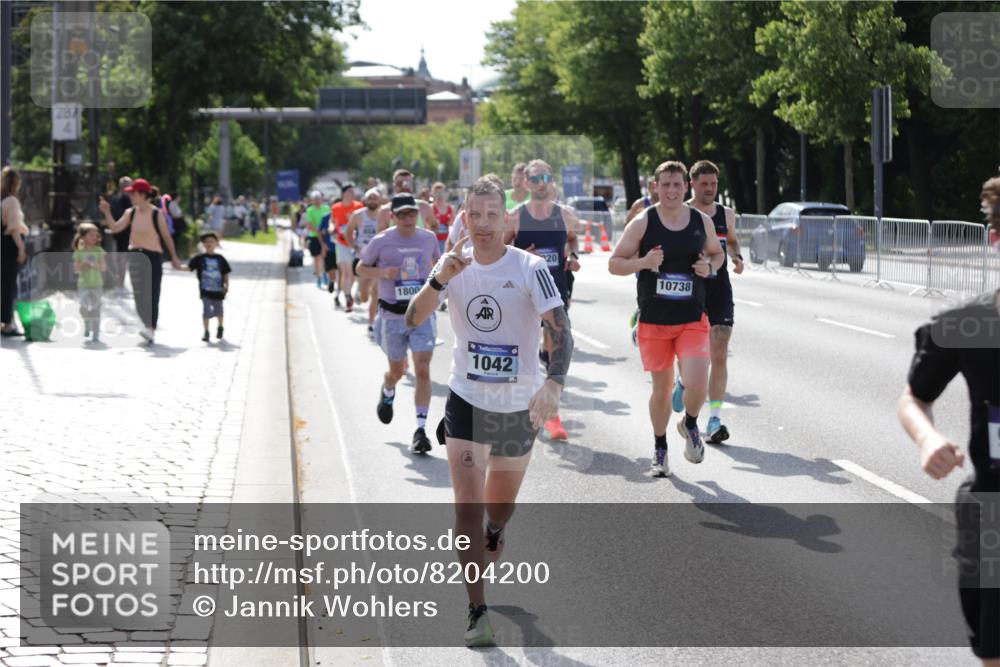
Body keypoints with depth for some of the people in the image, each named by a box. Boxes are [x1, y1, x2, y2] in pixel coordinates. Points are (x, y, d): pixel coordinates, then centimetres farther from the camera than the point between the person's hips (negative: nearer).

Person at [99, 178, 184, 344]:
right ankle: (148, 327, 18)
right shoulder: (131, 213, 4)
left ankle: (151, 329, -10)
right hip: (135, 254, 5)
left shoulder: (156, 214, -10)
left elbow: (166, 237, -2)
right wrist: (107, 213, -12)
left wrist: (174, 257, 3)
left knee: (152, 294, -6)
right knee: (139, 294, 6)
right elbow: (115, 228, 2)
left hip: (153, 255, -5)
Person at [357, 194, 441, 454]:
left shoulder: (428, 238, 2)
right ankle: (387, 393, 51)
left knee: (423, 371, -11)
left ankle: (421, 430, -9)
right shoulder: (381, 242, -6)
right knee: (397, 371, 14)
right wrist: (382, 272, -14)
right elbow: (361, 268, 4)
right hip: (392, 315, -1)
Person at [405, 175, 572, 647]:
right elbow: (413, 319, -10)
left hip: (520, 404, -1)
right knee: (467, 504, -11)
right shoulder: (455, 264, -3)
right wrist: (439, 280, -28)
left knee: (502, 503, 16)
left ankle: (493, 537, 54)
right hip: (467, 399, 1)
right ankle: (477, 612, -8)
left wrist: (553, 383, -35)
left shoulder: (530, 268, -12)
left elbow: (560, 330, -18)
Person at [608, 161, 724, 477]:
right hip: (653, 319, -1)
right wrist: (642, 262, -20)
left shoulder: (702, 222, 3)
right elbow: (614, 263, -1)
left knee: (697, 382, -16)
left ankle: (690, 424, 17)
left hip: (692, 319, 1)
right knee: (662, 388, 7)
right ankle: (660, 449, 29)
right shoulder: (642, 222, -4)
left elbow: (717, 253, 20)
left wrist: (710, 266, -3)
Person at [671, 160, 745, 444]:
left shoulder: (726, 215, 8)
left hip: (720, 293, 3)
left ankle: (715, 420, -4)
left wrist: (737, 257, 6)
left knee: (719, 357, -5)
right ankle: (683, 381, 35)